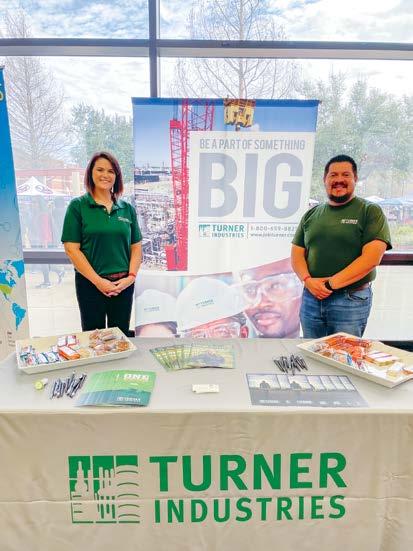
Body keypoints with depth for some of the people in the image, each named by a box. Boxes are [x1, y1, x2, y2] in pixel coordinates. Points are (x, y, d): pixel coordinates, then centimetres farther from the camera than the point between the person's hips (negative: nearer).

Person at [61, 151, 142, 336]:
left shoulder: (127, 208, 6)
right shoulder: (78, 206, -3)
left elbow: (136, 246, 7)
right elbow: (71, 248, -8)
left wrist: (131, 276, -8)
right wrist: (98, 281, -13)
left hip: (123, 284, 3)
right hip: (90, 284, -2)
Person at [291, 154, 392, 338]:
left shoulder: (370, 211, -2)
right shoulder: (311, 215, 11)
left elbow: (371, 258, -13)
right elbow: (297, 254, 7)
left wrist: (331, 283, -16)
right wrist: (308, 280, -12)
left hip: (351, 300, -4)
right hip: (311, 297, 4)